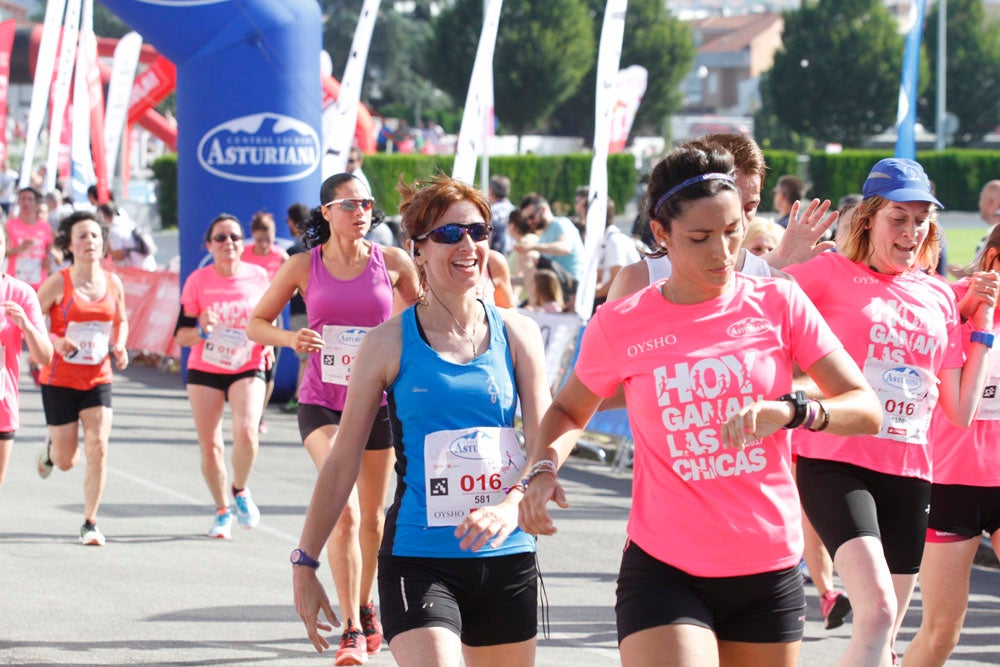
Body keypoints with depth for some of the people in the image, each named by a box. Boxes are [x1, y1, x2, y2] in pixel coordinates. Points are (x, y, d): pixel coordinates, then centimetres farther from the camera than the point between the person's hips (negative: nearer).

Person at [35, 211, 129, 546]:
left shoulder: (113, 283, 1)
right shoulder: (57, 283, -11)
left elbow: (121, 321, 19)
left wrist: (119, 346, 0)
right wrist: (55, 341, -23)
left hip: (98, 379, 2)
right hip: (59, 379, -2)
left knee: (98, 449, -11)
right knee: (66, 461, 5)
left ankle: (90, 523, 0)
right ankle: (50, 451, 44)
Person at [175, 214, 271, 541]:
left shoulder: (258, 277, -1)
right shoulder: (198, 281, -5)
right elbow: (181, 334, -3)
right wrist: (202, 330, -24)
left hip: (247, 369, 0)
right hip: (205, 370, 0)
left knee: (246, 432, -22)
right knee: (209, 446, 2)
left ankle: (240, 490, 7)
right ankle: (222, 511, 23)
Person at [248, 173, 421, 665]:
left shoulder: (392, 262, -2)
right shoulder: (304, 267, -3)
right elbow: (256, 323, 6)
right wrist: (291, 338, -14)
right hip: (322, 402, -2)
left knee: (372, 517, 14)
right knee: (343, 511, -20)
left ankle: (365, 607, 39)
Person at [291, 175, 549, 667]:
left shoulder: (516, 335, 4)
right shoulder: (389, 343, -1)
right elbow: (342, 461, 4)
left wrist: (512, 505, -24)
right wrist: (305, 562, 3)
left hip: (506, 558, 3)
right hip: (418, 560, -3)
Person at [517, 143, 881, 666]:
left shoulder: (779, 304, 0)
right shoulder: (620, 325, -1)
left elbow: (866, 409, -3)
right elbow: (568, 411, 17)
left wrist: (788, 411, -22)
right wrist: (544, 467, -4)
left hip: (769, 572, 2)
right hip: (663, 570, -2)